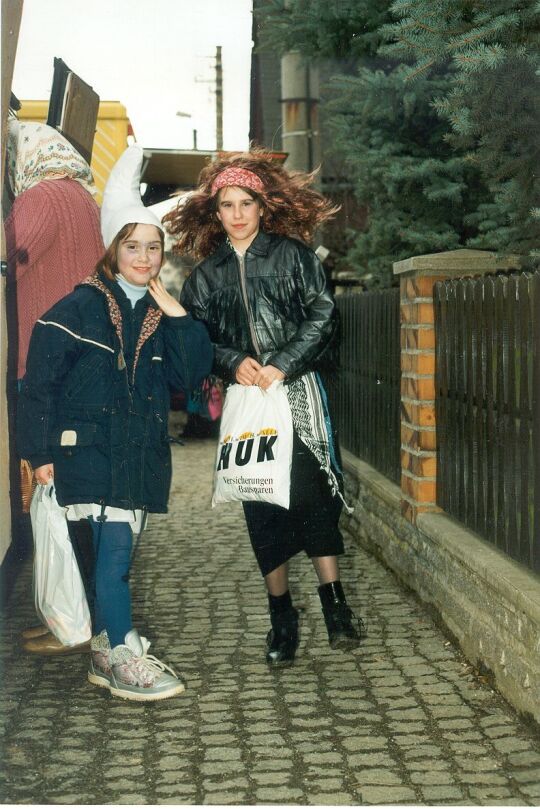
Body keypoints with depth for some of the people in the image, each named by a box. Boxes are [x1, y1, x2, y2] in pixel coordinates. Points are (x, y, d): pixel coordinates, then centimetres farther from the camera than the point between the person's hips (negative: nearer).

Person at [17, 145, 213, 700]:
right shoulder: (80, 307, -4)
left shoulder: (160, 314, 13)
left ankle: (105, 651, 21)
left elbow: (191, 374, 3)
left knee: (115, 555, 10)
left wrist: (177, 316, -4)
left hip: (140, 453, 5)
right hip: (90, 446, -5)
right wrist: (41, 451, -9)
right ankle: (124, 658, -3)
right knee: (114, 550, -11)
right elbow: (40, 379, -6)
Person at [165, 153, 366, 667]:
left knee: (310, 489, -9)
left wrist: (283, 365, -12)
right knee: (259, 500, 2)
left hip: (297, 390, -2)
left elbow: (322, 317, -3)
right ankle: (281, 616, 11)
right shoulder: (207, 273, 12)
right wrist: (234, 363, -10)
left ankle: (334, 602, 3)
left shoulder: (293, 255, 4)